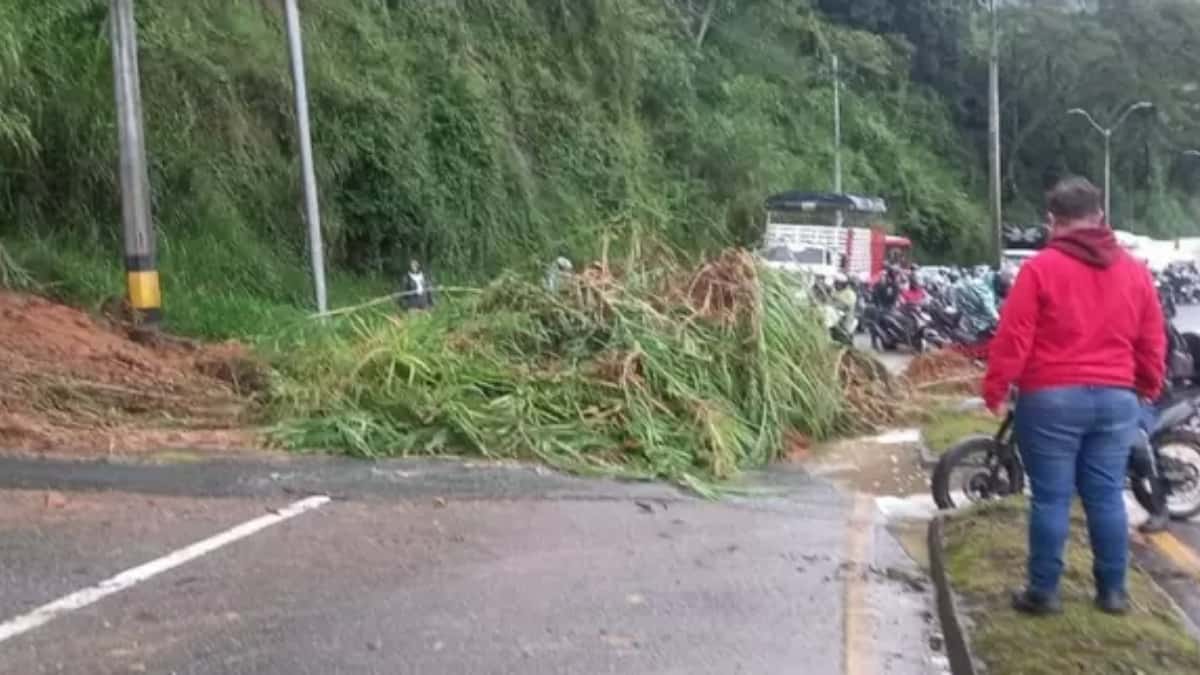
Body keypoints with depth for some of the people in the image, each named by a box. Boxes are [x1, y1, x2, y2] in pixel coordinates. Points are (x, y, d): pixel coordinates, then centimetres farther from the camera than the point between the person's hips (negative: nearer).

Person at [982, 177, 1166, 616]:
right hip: (1116, 398, 4)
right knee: (1107, 496, 11)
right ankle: (1113, 591, 19)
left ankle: (1043, 592, 9)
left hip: (1052, 398, -4)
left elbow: (1013, 337, -10)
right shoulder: (1134, 271, 9)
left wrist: (995, 389, -2)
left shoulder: (1041, 268, -7)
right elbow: (1152, 342, 14)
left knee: (1051, 498, 2)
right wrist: (1149, 388, 27)